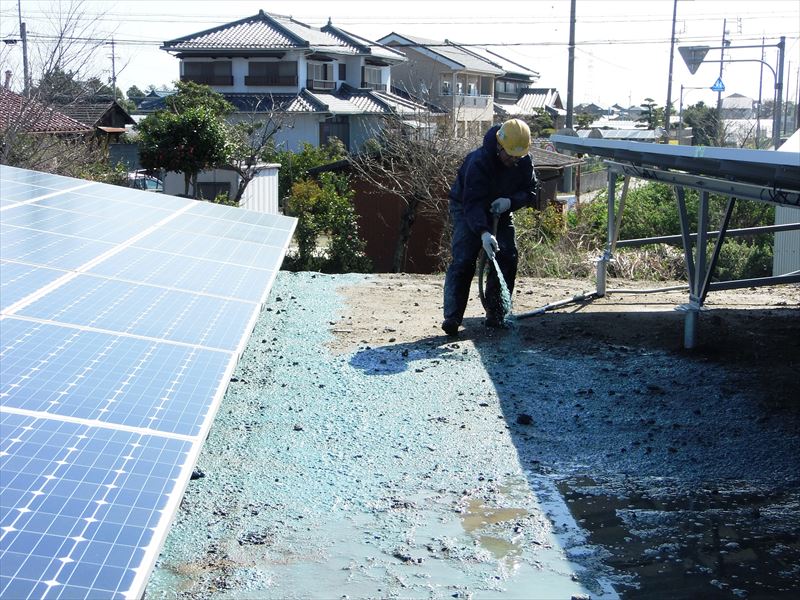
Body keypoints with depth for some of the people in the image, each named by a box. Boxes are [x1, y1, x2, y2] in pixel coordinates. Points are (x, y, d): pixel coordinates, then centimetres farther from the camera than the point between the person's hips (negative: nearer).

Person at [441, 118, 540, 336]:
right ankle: (452, 317, -21)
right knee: (463, 261, -19)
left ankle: (496, 315, 2)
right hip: (467, 210, -5)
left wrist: (510, 201, -27)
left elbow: (532, 193, -6)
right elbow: (472, 204, -39)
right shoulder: (478, 161, -32)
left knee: (507, 259, -7)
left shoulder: (524, 161, -14)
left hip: (500, 211, 5)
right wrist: (484, 233, -53)